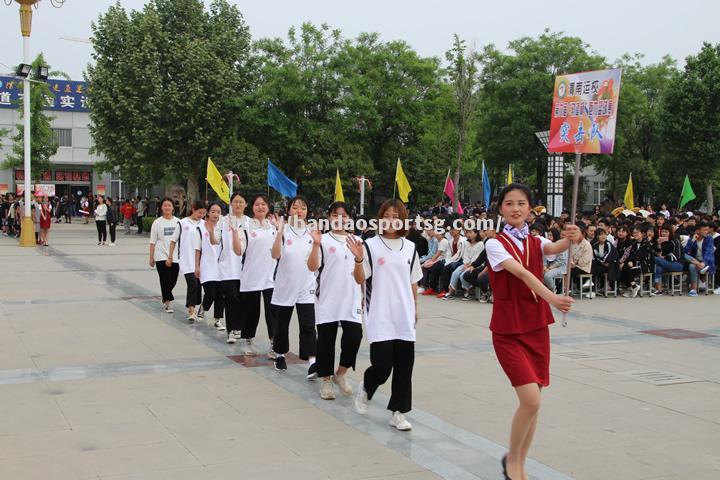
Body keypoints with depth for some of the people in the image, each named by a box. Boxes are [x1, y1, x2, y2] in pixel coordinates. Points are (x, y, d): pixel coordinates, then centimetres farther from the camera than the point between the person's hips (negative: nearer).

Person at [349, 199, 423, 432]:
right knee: (382, 366, -8)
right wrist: (359, 259, -23)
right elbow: (360, 280, -6)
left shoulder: (410, 247, 8)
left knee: (404, 366, 3)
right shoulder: (370, 245, -4)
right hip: (380, 317, -4)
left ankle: (398, 412, 16)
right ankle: (365, 387, 25)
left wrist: (415, 308, 18)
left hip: (404, 317, 4)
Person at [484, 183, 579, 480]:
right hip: (507, 332, -5)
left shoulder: (536, 243, 8)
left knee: (532, 401, 7)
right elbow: (521, 273, -26)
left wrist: (572, 239, -41)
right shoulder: (495, 244, -8)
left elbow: (555, 248, -17)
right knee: (531, 400, -15)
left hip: (537, 328, 5)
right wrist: (552, 298, -43)